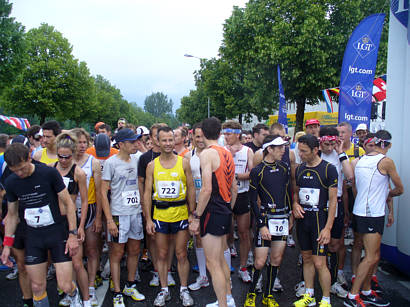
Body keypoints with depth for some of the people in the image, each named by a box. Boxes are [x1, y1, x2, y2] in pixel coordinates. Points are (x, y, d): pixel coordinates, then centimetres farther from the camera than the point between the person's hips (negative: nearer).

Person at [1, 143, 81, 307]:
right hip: (33, 237, 4)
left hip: (58, 232, -3)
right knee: (37, 287, 7)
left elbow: (68, 203, -7)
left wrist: (73, 234, -11)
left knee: (65, 286, -3)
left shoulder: (49, 172, -12)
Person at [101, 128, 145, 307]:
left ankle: (130, 286, 32)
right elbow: (103, 192, -8)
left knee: (134, 251, 15)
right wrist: (109, 219, -13)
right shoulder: (111, 162, -8)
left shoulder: (136, 159, 7)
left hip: (136, 212, 6)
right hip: (119, 214, -5)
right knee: (117, 254, 3)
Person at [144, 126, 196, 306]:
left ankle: (184, 290, 23)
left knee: (181, 254, 7)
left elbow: (191, 189, 3)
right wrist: (148, 219, -3)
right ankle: (164, 290, 26)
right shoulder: (152, 166, 2)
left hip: (180, 214, -1)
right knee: (162, 255, 10)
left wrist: (192, 214, -2)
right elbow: (147, 193, 2)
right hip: (160, 215, 1)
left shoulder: (183, 163, 0)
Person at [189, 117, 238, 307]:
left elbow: (207, 189, -22)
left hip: (212, 212, -9)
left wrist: (196, 217, -16)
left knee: (213, 264, -1)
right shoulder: (227, 154, 11)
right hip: (225, 212, 9)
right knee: (220, 259, 22)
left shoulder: (207, 153, -15)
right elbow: (234, 188, 15)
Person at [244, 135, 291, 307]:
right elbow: (253, 200, -8)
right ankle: (251, 293, 20)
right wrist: (261, 225, -12)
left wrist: (290, 214, 15)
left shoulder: (284, 167, 9)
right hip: (266, 219, -5)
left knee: (276, 259, 10)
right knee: (260, 262, -4)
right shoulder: (257, 171, -7)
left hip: (283, 220, 5)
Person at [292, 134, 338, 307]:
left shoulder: (328, 169, -9)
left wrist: (328, 227, -15)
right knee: (306, 259, 14)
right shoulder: (300, 168, 8)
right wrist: (295, 204, -2)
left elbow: (332, 200, -10)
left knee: (319, 263, -4)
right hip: (302, 217, 6)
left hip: (319, 218, -5)